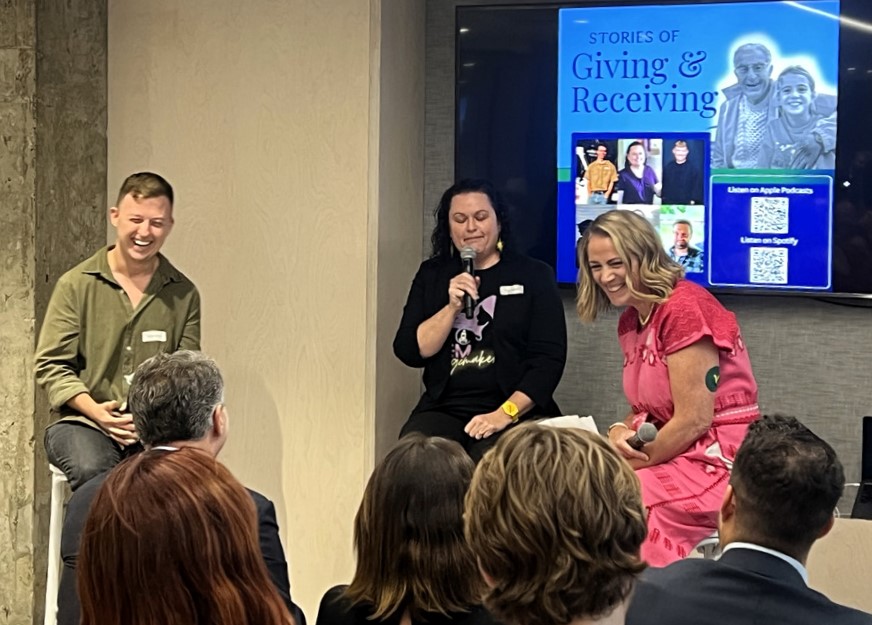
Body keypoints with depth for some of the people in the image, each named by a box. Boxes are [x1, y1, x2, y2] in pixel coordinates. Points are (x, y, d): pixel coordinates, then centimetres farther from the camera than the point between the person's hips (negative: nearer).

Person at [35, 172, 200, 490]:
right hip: (81, 421, -2)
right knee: (93, 470, -36)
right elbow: (50, 365, 2)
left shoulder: (184, 295, 11)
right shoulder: (75, 285, 4)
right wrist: (96, 411, -13)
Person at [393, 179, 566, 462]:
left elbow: (549, 358, -2)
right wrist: (452, 308, -8)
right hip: (444, 409, 2)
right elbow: (409, 352, 6)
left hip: (517, 412, -2)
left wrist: (506, 412, -15)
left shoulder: (534, 276, 6)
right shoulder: (432, 274, 15)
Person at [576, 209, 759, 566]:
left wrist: (626, 466, -10)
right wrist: (620, 433, -6)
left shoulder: (683, 307, -15)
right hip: (675, 453, 9)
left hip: (718, 459, -9)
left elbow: (693, 420, -18)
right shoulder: (630, 322, 12)